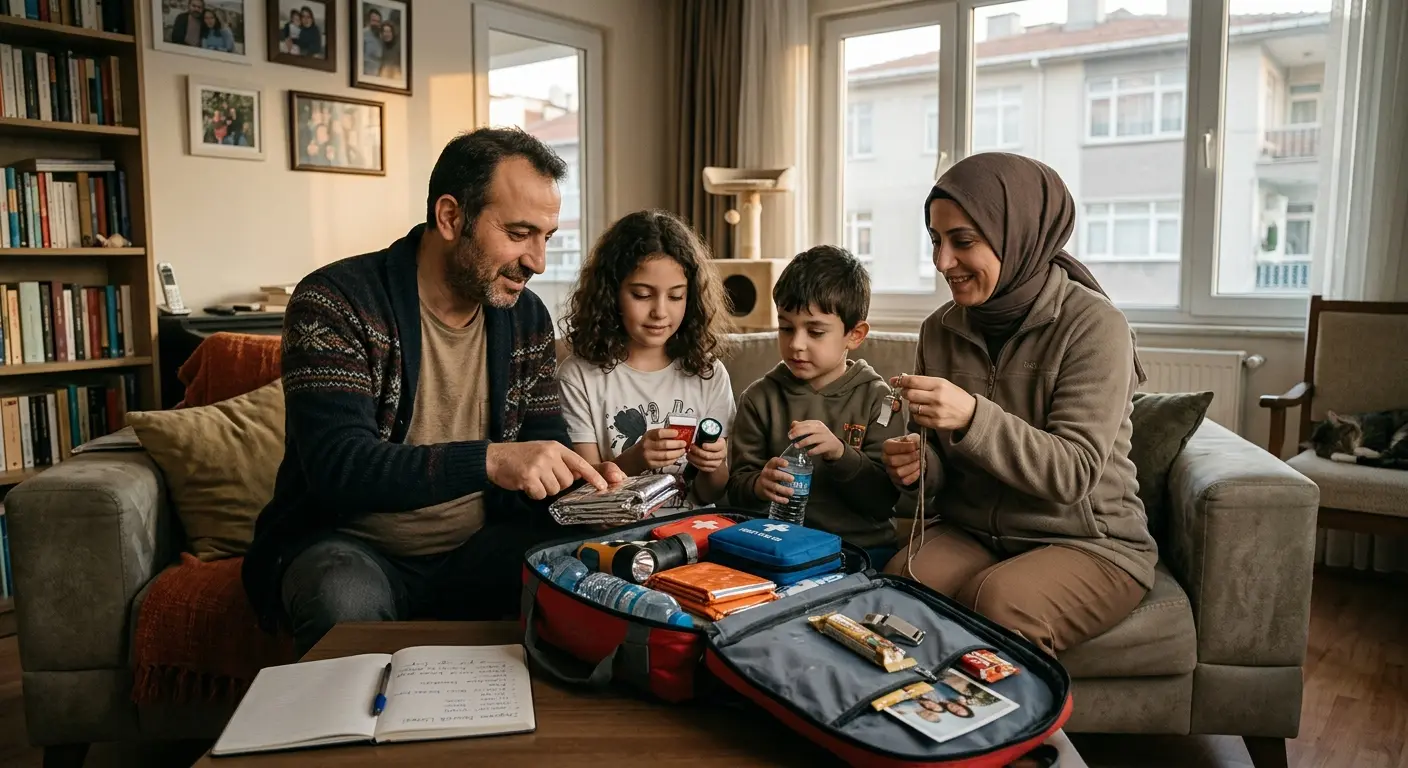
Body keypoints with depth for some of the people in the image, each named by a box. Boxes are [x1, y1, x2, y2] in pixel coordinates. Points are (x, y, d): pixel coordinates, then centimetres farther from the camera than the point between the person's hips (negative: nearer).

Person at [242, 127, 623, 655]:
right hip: (351, 547, -3)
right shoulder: (335, 303, -14)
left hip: (476, 548, 4)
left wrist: (582, 477, -17)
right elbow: (337, 467, -25)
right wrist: (487, 460, -36)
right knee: (346, 597, -36)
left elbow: (544, 442, 7)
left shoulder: (527, 318, 4)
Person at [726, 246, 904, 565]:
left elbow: (883, 501, -3)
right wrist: (758, 485, -17)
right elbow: (736, 487, 5)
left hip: (863, 547, 0)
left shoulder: (875, 398, 1)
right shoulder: (760, 397, 6)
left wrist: (840, 453, -18)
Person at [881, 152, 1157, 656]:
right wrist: (917, 465, -13)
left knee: (997, 600, -33)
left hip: (1090, 542, -3)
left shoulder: (1093, 326, -13)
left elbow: (1074, 473, -20)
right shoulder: (941, 329, 3)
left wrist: (973, 417, -34)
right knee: (898, 580, -27)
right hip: (971, 533, 4)